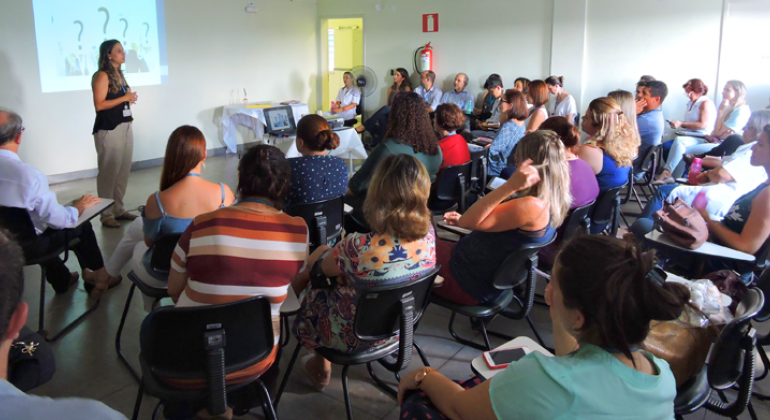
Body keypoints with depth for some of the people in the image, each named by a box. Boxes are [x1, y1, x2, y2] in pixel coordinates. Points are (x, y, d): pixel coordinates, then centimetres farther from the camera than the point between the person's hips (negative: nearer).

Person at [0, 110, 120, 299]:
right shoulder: (30, 175, -27)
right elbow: (58, 219, -18)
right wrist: (78, 208, 3)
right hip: (24, 247, -6)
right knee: (82, 227, 14)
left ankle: (61, 280, 48)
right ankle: (97, 280, 33)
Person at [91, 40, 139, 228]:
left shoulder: (119, 74, 16)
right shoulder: (102, 76, -9)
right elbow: (99, 104, -16)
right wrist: (124, 98, -10)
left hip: (125, 126, 8)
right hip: (108, 129, -8)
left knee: (123, 170, 10)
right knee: (109, 172, -6)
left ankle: (119, 209, 19)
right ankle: (107, 214, 0)